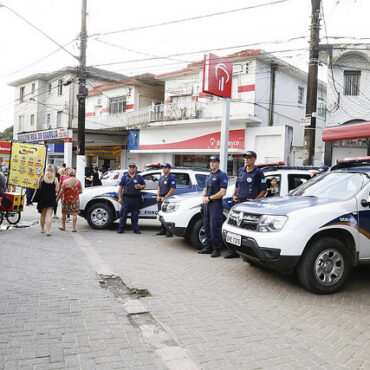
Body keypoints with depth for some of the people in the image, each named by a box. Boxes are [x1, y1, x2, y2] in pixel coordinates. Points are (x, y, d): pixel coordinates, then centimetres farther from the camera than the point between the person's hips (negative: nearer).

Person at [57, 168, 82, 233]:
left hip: (66, 199, -1)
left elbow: (61, 192, -9)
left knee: (64, 213, 16)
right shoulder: (78, 181, -4)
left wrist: (58, 198, 2)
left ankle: (63, 226, 28)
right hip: (75, 200, 1)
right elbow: (80, 192, 0)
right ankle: (73, 228, 2)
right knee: (75, 213, 4)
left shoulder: (65, 181, -10)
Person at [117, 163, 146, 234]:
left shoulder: (139, 177, 11)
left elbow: (144, 185, 16)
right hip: (126, 198, -1)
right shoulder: (125, 177, 7)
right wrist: (120, 197, -2)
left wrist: (141, 187, -8)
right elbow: (120, 187, 5)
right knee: (123, 214, -2)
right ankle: (121, 228, 5)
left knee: (135, 215, 6)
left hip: (136, 199, 1)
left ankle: (136, 229, 14)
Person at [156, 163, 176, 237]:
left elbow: (172, 190, -13)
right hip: (160, 199, 8)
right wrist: (158, 196, 6)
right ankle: (163, 230, 20)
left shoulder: (171, 177, -6)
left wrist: (165, 197, -15)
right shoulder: (161, 177, 18)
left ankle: (169, 232, -3)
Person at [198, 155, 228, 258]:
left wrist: (209, 198, -11)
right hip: (207, 204, 8)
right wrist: (203, 197, 2)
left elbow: (222, 192, -14)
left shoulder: (222, 175, -6)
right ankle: (208, 247, 20)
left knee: (215, 227, -9)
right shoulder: (209, 176, 20)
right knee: (207, 227, 11)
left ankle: (217, 249, -1)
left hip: (216, 204, -8)